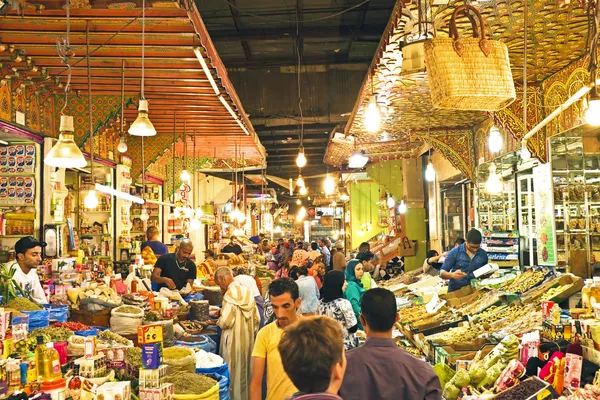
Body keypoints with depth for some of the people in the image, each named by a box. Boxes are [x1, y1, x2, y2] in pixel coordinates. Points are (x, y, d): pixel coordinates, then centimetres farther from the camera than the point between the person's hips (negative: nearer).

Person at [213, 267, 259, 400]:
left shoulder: (230, 294, -18)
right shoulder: (247, 291, 4)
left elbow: (226, 321, -21)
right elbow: (257, 318, 8)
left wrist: (218, 322, 0)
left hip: (234, 340, -7)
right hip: (248, 338, 7)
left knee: (234, 373, 5)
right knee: (246, 371, 17)